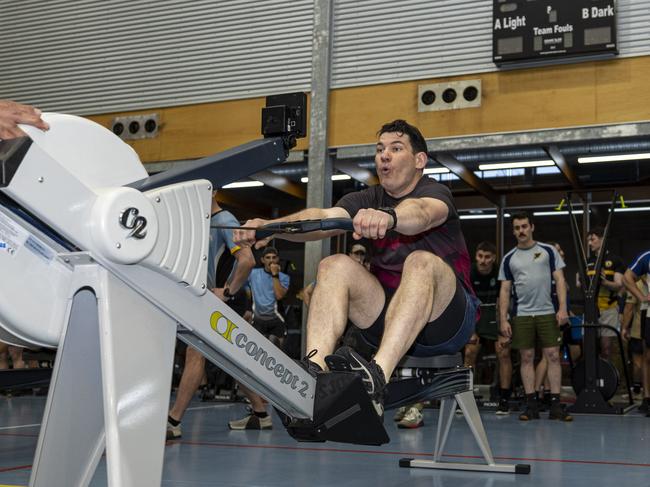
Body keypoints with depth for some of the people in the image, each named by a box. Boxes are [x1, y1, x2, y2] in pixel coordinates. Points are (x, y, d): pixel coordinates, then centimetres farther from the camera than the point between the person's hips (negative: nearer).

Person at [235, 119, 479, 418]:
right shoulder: (367, 200, 9)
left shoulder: (435, 193, -5)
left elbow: (421, 212, -31)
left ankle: (377, 375, -53)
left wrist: (388, 216, -55)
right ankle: (314, 371, -39)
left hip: (446, 322, -4)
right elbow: (324, 217, -12)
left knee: (422, 262, -33)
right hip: (389, 318, 4)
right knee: (335, 266, -17)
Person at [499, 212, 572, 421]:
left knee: (553, 356, -3)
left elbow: (560, 280, 2)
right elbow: (505, 290, 8)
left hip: (548, 313, -1)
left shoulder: (548, 251, 5)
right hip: (521, 315, 1)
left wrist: (562, 308, -8)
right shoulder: (509, 258, 8)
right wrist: (503, 319, 1)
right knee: (527, 358, 3)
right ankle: (531, 404, 9)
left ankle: (555, 404, 2)